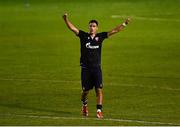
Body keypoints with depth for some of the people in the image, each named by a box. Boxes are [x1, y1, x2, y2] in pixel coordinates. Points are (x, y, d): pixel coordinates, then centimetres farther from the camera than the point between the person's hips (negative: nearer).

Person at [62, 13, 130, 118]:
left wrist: (124, 24, -6)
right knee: (85, 91, 8)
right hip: (85, 68, 0)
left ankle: (99, 110, -7)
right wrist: (66, 19, -24)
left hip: (97, 68, 0)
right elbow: (72, 28, -9)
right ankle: (84, 105, 36)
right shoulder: (84, 36, 0)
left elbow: (114, 31, 2)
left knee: (99, 90, -9)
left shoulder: (100, 36, 3)